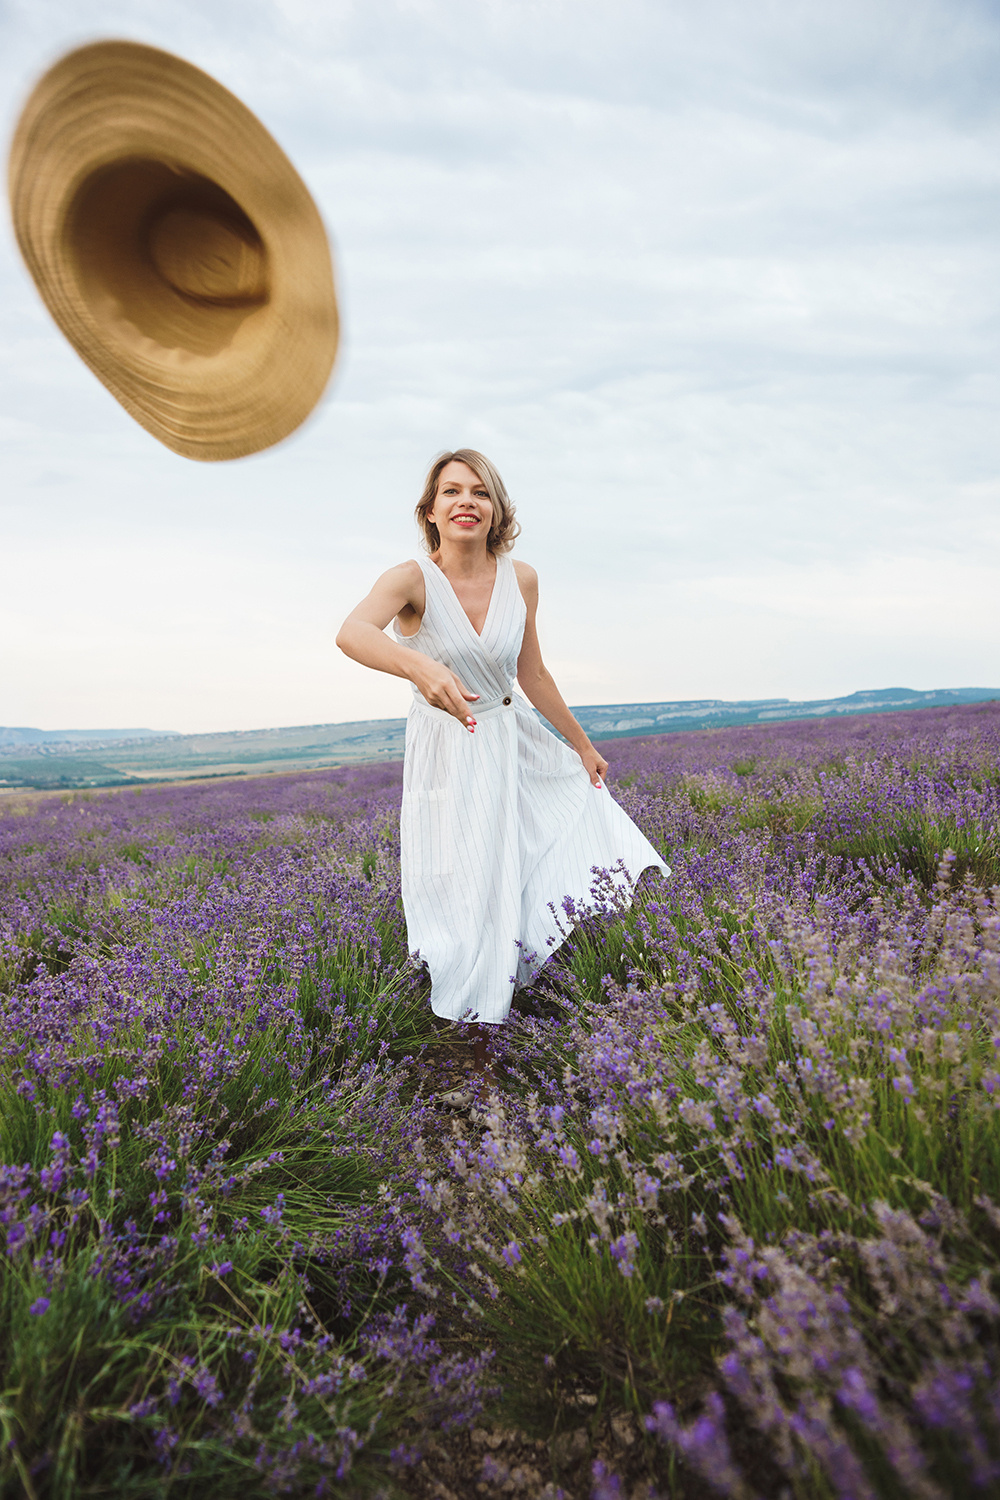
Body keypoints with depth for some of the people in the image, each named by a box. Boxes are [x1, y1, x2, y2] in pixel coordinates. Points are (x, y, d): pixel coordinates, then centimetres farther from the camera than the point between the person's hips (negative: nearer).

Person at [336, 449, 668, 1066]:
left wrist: (582, 745, 13)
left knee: (590, 821, 9)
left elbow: (533, 674, 6)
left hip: (517, 743, 5)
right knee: (472, 899, 1)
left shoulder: (522, 579, -5)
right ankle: (475, 1043, 25)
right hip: (448, 754, -4)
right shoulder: (412, 580, -19)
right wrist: (422, 667, -59)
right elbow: (351, 634, -40)